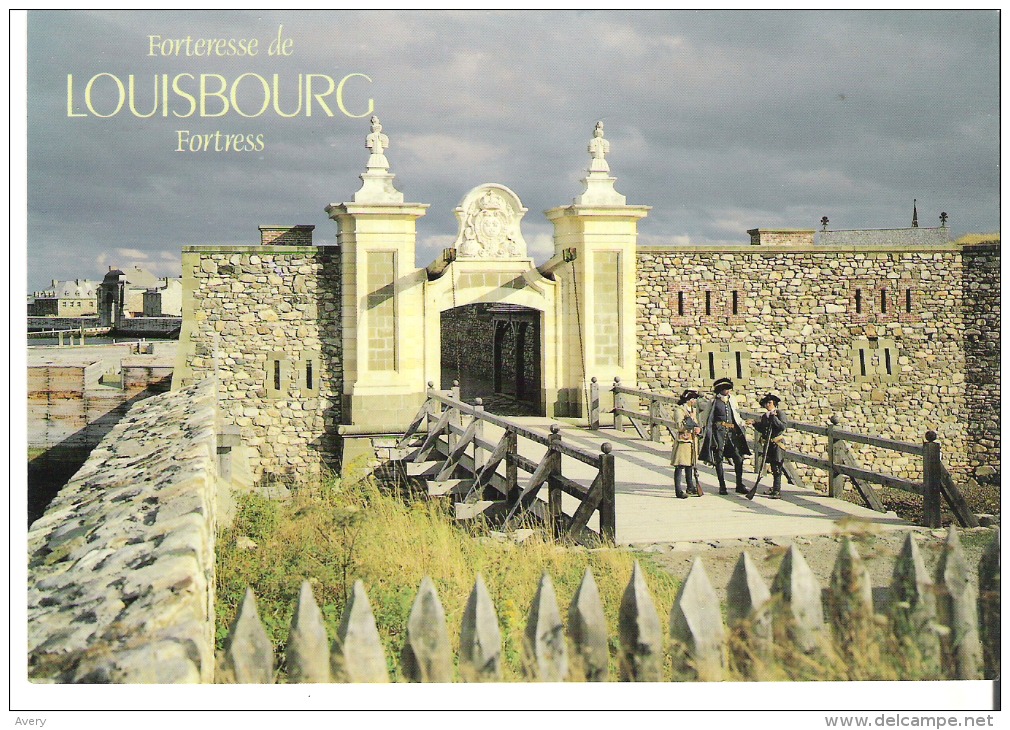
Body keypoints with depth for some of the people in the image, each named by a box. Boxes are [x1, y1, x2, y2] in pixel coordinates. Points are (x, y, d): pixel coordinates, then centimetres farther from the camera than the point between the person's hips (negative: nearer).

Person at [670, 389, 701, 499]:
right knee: (680, 465, -9)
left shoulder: (693, 410, 16)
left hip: (693, 441, 8)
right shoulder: (679, 410, -11)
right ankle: (679, 491, -10)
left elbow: (697, 423, 23)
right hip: (682, 440, -8)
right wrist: (689, 419, -17)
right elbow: (680, 426, -18)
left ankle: (690, 487, 30)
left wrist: (698, 429, 2)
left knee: (690, 465, 18)